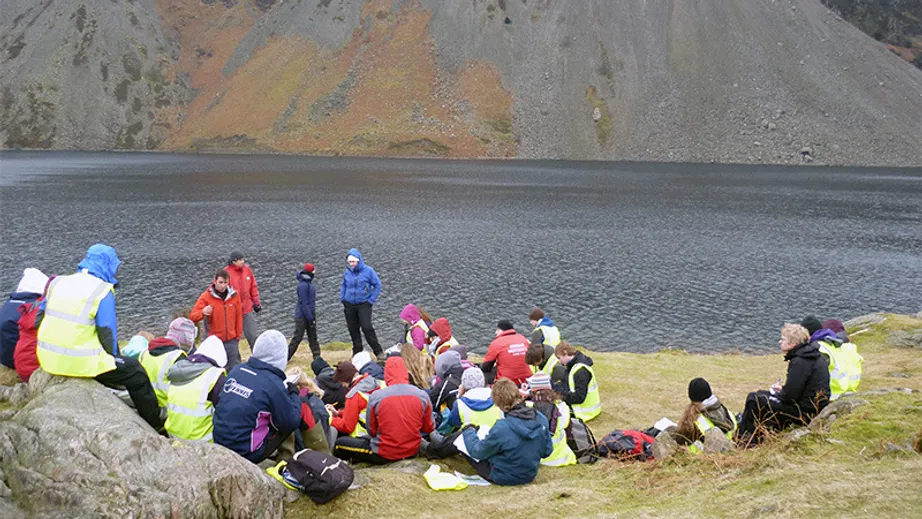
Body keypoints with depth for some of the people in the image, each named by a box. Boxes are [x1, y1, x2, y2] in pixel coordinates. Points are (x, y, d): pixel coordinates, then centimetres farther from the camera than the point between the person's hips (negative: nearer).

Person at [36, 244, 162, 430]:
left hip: (48, 359, 8)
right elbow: (108, 332, -11)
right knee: (136, 373, 10)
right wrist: (114, 358, 7)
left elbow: (44, 315, 14)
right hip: (81, 363, -7)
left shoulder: (57, 282, 8)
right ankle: (156, 427, 19)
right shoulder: (103, 291, -11)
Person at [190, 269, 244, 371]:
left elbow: (239, 316, 10)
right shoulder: (206, 296, -5)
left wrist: (238, 335, 9)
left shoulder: (234, 295, 2)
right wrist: (203, 312, -32)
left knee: (234, 368, 9)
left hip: (232, 340, 2)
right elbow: (193, 316, -11)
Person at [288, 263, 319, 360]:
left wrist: (312, 316, 15)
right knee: (297, 337, -4)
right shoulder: (302, 285, -19)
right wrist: (310, 318, -20)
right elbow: (303, 303, -21)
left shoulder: (308, 283, 9)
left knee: (313, 337, 10)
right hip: (302, 316, -9)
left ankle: (317, 355, 15)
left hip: (310, 314, 9)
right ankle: (286, 357, 3)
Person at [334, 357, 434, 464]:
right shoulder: (422, 395, -8)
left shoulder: (376, 396, -13)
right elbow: (428, 429, 3)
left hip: (384, 455, -4)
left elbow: (371, 432, -4)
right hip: (412, 452, 4)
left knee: (339, 443, 12)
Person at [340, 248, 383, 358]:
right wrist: (342, 299, 8)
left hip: (364, 304, -4)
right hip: (349, 305, 4)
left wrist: (371, 300, -8)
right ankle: (357, 353, 21)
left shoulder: (368, 271, -6)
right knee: (353, 329, 8)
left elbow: (377, 285, -1)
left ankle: (378, 352, -7)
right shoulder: (347, 273, 4)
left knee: (367, 328, -15)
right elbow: (343, 286, 21)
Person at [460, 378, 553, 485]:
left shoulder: (501, 428, -32)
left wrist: (469, 431, 3)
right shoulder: (541, 419, -16)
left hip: (503, 479, -6)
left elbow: (477, 451, -16)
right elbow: (547, 451, -2)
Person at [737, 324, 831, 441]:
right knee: (760, 394, 21)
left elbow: (790, 396, -22)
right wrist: (782, 389, 10)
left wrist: (778, 394, -2)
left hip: (806, 412, -11)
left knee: (754, 400, -7)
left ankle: (744, 440, 7)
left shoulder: (800, 361, -22)